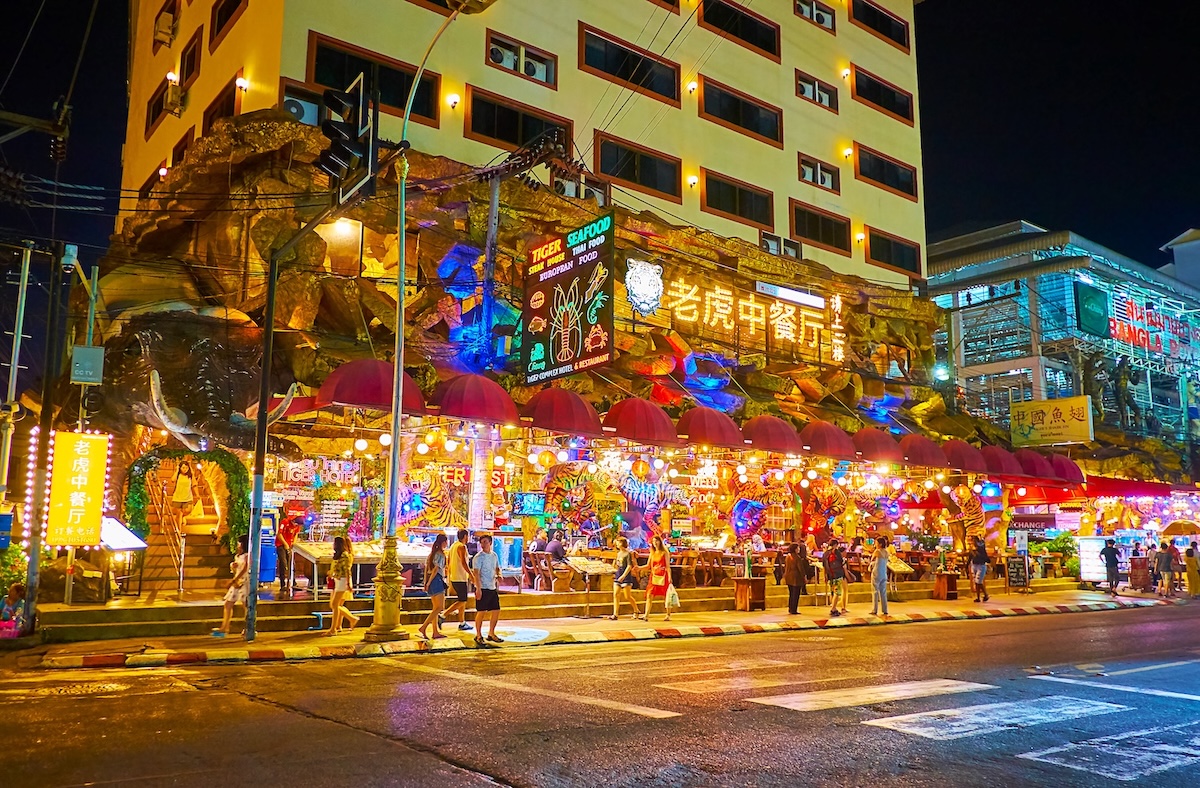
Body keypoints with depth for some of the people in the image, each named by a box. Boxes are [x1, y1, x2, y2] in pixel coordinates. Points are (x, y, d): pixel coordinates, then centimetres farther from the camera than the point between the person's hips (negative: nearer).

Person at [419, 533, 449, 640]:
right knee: (439, 607, -8)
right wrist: (428, 583, -14)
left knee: (435, 607, 13)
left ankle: (435, 632, 14)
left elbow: (426, 568, 14)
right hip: (437, 580, -9)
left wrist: (426, 582, 14)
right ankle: (423, 628, -17)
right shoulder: (441, 554, -11)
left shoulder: (431, 553, 15)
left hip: (430, 580, 9)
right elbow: (436, 569, -17)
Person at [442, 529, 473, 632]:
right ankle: (443, 616, -12)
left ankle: (462, 623, 17)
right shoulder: (461, 546, -13)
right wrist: (471, 575, -19)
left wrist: (450, 575, 25)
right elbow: (463, 563, -22)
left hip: (454, 578, 10)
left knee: (462, 600, 14)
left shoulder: (453, 546, 15)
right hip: (460, 578, -10)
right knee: (462, 601, -6)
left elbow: (448, 563, 19)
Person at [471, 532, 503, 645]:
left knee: (496, 611, 8)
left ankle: (491, 634, 21)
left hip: (493, 588, 7)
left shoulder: (494, 555, 11)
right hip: (482, 589, -7)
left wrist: (499, 575, 1)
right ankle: (478, 635, 9)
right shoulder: (478, 557, -10)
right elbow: (476, 573, -15)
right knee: (481, 612, -2)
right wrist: (478, 589, -22)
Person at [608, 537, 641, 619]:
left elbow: (629, 566, -16)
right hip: (618, 576, 7)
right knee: (615, 595, -3)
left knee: (627, 596, -1)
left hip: (626, 577, -7)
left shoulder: (628, 553, -9)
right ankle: (615, 614, -4)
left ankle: (636, 611, 18)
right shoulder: (618, 553, 13)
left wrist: (623, 576, -23)